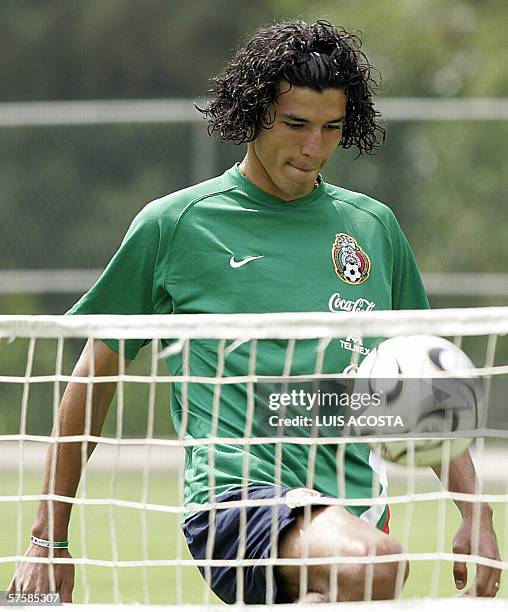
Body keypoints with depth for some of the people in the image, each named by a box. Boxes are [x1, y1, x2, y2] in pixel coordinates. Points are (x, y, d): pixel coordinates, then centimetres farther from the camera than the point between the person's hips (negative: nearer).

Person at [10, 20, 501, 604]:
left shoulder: (373, 226, 15)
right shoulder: (173, 223, 4)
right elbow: (95, 373, 11)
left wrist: (474, 515, 14)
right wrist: (49, 539, 11)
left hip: (355, 505, 6)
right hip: (235, 490, -6)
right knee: (373, 565, -33)